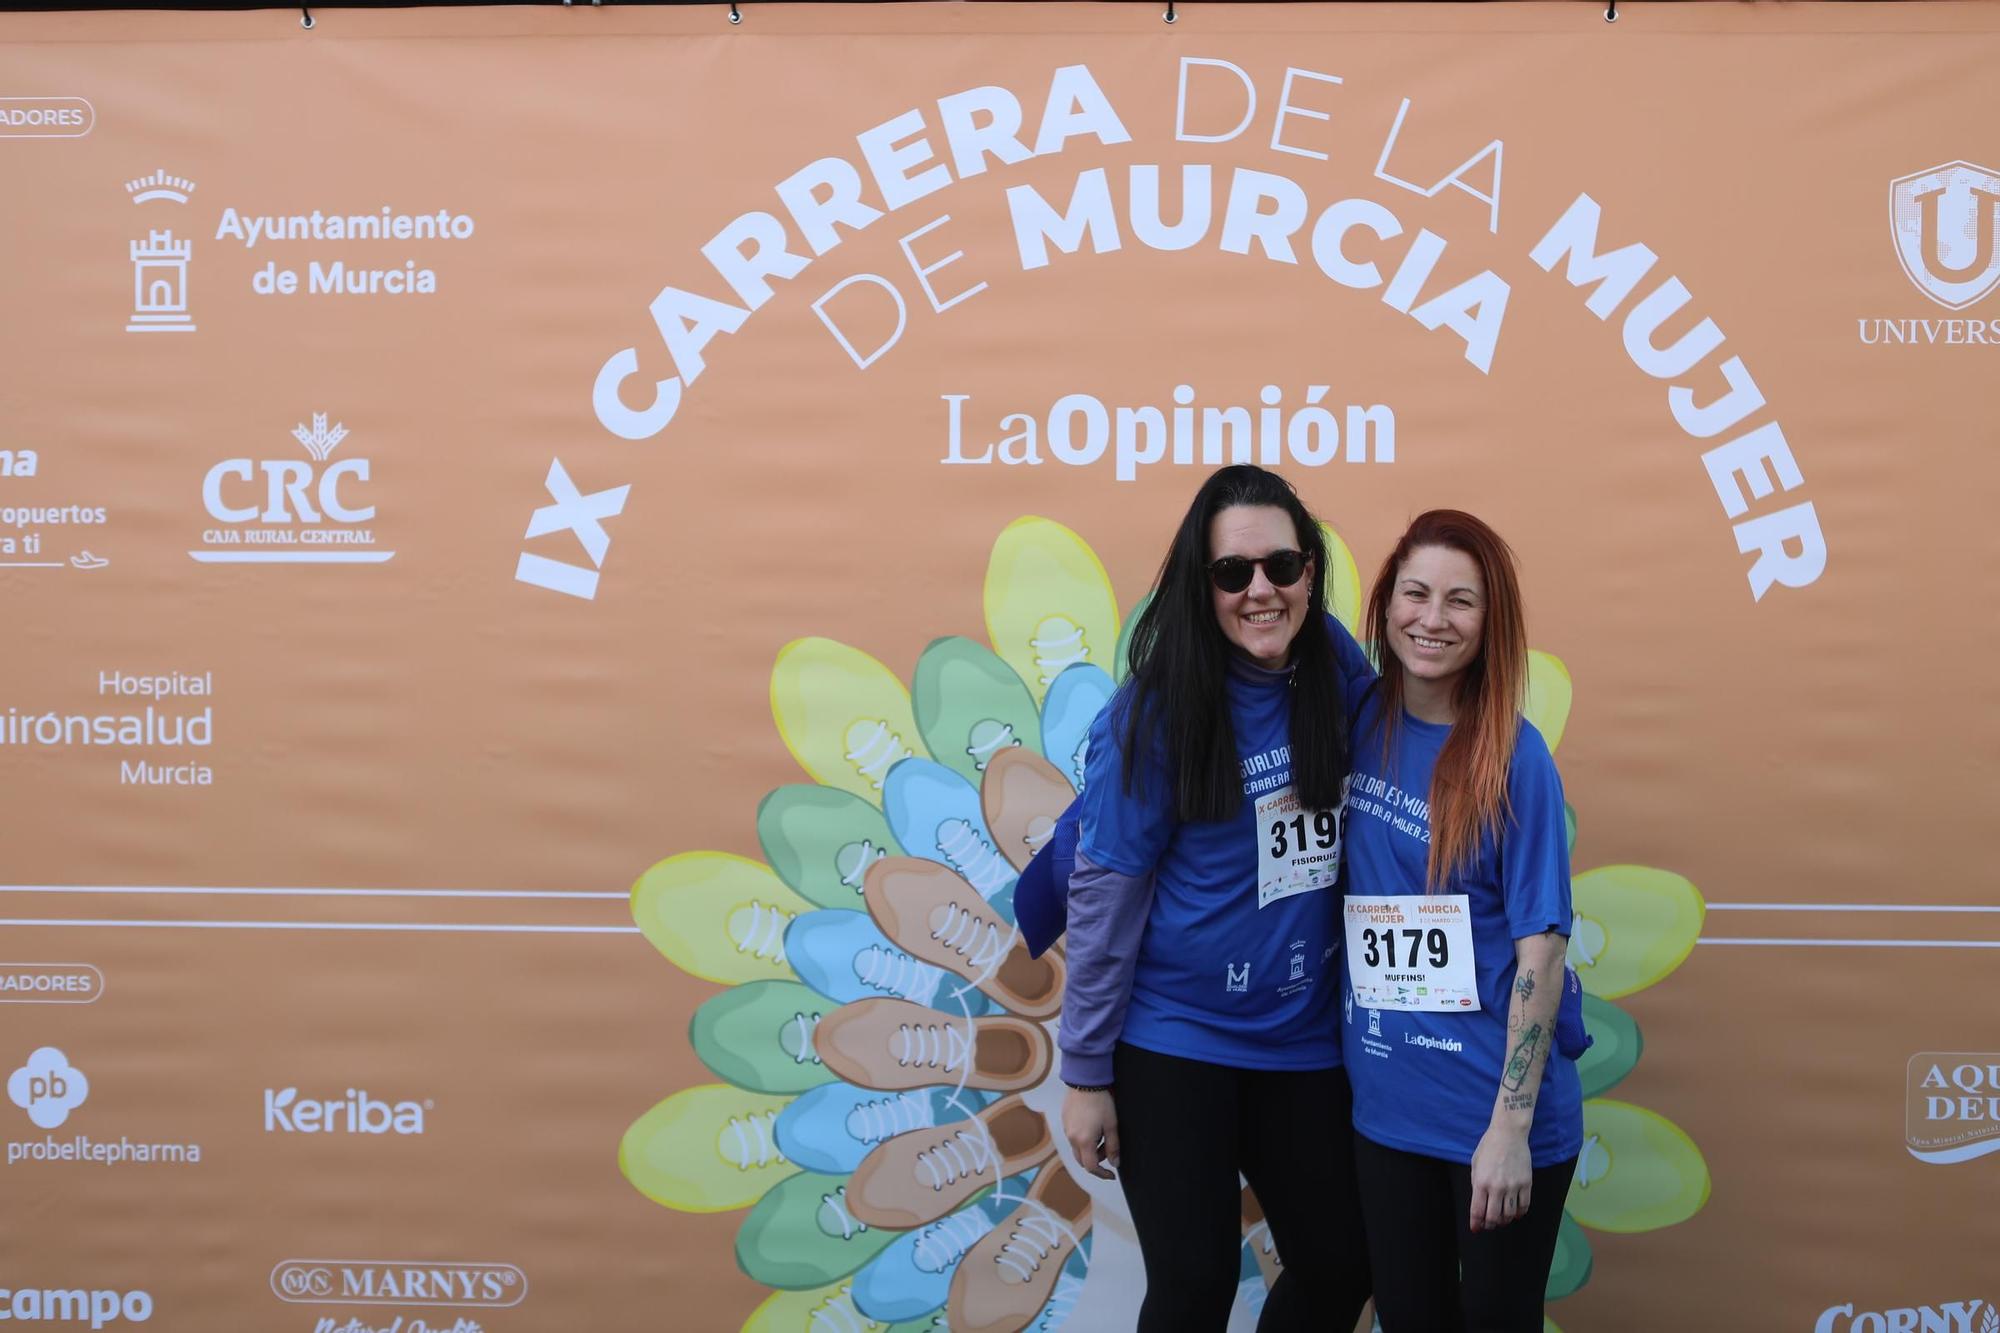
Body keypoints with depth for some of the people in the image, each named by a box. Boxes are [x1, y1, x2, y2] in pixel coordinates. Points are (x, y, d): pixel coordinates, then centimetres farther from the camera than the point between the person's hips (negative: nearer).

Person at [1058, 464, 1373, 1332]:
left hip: (1304, 1040, 4)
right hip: (1173, 1040, -4)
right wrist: (1085, 1073, -9)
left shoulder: (1340, 672, -4)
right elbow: (1104, 894, -11)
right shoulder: (1158, 707, -15)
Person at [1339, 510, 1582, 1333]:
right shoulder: (1363, 722, 1)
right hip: (1385, 1105, 4)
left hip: (1497, 1111, -4)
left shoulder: (1513, 756, -12)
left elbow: (1541, 948, -13)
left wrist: (1511, 1127, -17)